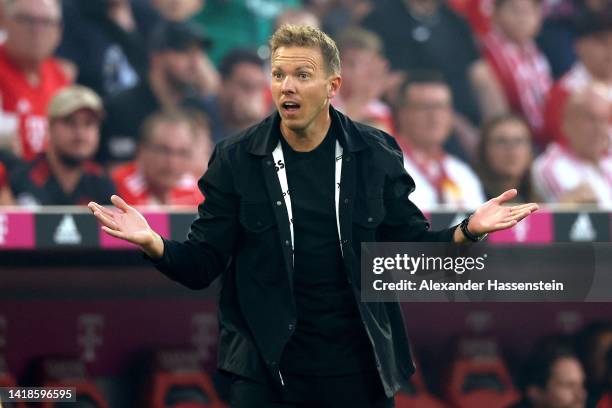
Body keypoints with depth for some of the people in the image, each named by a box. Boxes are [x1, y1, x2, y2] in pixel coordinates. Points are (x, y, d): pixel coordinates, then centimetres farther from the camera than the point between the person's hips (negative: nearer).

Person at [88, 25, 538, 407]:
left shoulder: (375, 154, 0)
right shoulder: (237, 159, -2)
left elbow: (411, 246, 6)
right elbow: (202, 264, -2)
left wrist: (467, 232, -13)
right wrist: (155, 245, -21)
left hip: (360, 367, 1)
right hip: (266, 368, -1)